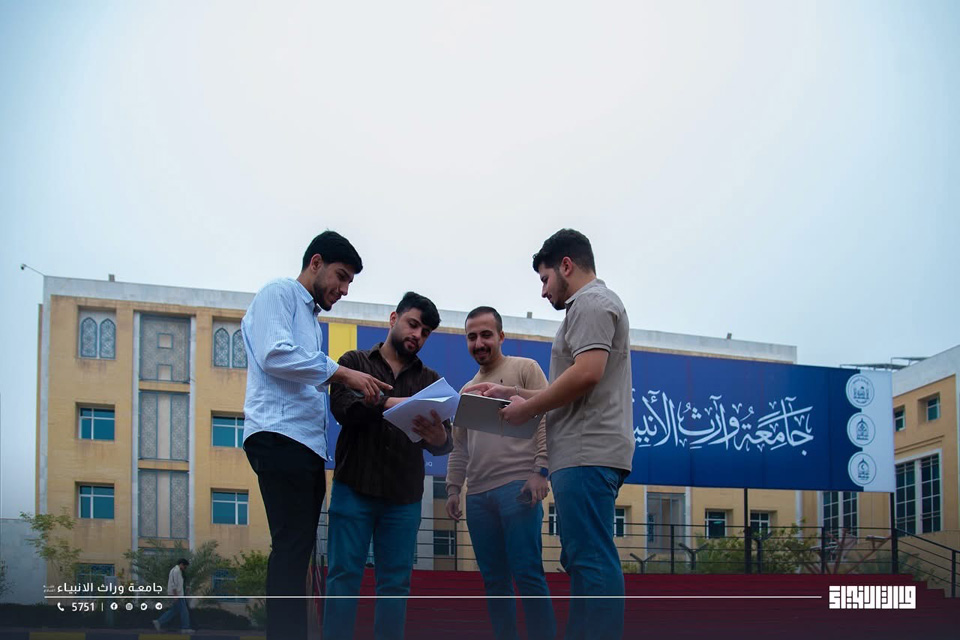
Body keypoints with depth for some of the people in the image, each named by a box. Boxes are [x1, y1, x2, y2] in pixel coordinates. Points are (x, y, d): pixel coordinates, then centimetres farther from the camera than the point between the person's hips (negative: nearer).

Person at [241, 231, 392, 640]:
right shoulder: (280, 294, 1)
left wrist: (357, 393, 13)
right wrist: (342, 373, -13)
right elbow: (275, 355, -16)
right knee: (291, 549, -15)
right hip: (280, 437, -10)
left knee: (296, 552, 5)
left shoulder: (310, 317, 29)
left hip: (307, 445, 10)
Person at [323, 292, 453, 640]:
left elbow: (442, 444, 3)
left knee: (395, 582, 3)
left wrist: (438, 438, -22)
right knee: (344, 576, -4)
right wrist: (388, 403, -27)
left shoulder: (429, 381, 15)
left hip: (404, 496, 3)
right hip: (354, 488, -3)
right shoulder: (354, 362, 10)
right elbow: (342, 407, -10)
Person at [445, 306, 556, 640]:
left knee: (527, 573, -12)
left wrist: (540, 471, -14)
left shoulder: (525, 369, 5)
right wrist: (453, 489, 14)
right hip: (478, 496, 6)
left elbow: (546, 421, -4)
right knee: (494, 580, 5)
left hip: (517, 487, -6)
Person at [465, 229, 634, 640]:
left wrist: (526, 408, -9)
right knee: (581, 560, 9)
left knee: (591, 560, -15)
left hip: (587, 453, -11)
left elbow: (586, 374, -19)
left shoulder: (591, 302, -5)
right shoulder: (590, 306, 27)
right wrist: (510, 393, 22)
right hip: (585, 455, 11)